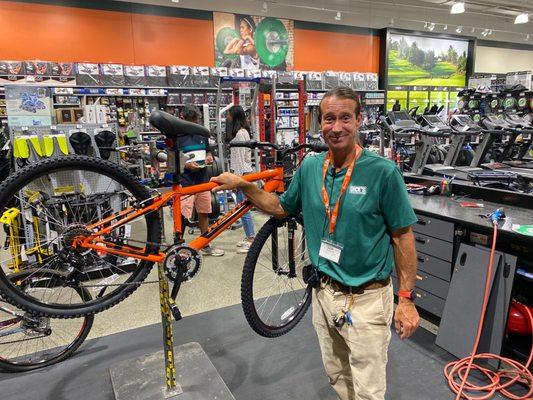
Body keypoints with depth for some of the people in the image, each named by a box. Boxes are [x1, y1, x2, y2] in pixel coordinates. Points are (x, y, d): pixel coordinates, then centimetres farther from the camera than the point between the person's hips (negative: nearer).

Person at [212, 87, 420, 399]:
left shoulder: (383, 171, -17)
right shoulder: (310, 167, -2)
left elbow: (403, 236, -11)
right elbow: (282, 208, 12)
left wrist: (407, 298, -11)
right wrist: (242, 185, 3)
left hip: (366, 299, -4)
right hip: (324, 292, 5)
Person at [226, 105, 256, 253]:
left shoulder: (240, 133, -14)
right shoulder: (240, 131, 17)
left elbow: (240, 157, -18)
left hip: (242, 173, -10)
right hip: (243, 173, 10)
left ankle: (251, 239, 1)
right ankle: (249, 237, 22)